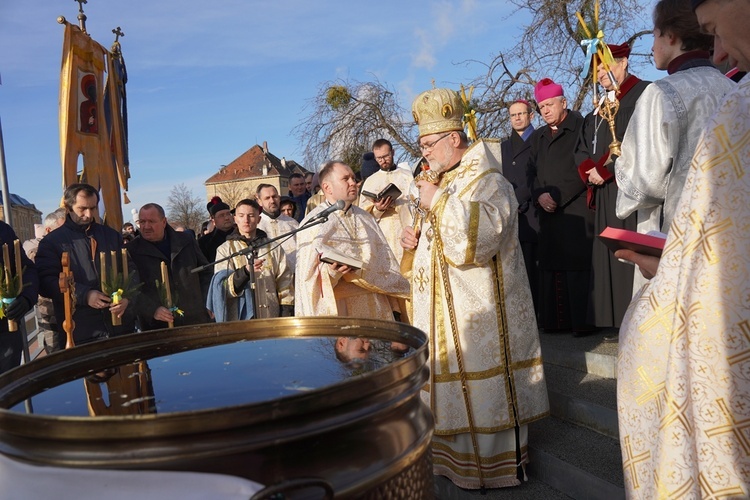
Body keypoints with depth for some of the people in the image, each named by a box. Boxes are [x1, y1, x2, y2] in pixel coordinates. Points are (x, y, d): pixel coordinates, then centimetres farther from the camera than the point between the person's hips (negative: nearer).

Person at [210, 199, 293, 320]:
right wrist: (245, 272, -21)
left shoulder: (273, 248, 12)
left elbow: (285, 282, 10)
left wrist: (286, 312, 0)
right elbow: (222, 287, -5)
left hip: (271, 317, 2)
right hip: (239, 320, -1)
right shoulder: (225, 249, 7)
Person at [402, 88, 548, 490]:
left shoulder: (487, 181, -12)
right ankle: (463, 458, 29)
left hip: (478, 312, -9)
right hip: (448, 311, 9)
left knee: (483, 394, 0)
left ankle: (493, 469, 15)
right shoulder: (448, 181, 15)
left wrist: (438, 202, -20)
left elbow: (476, 239, -28)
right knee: (455, 386, 15)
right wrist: (416, 238, 4)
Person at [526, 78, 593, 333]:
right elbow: (531, 173, 15)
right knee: (552, 267, 3)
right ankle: (556, 320, 7)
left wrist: (556, 195, -11)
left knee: (578, 267, -8)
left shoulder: (581, 127, 1)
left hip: (577, 210, -5)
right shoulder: (537, 137, 21)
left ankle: (582, 321, -2)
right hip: (548, 213, 6)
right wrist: (539, 196, -4)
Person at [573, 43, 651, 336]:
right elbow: (583, 149, 18)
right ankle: (621, 323, 9)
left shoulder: (643, 94, 0)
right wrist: (590, 171, -3)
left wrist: (604, 169, -13)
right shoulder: (599, 108, 22)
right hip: (605, 193, 7)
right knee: (608, 256, 4)